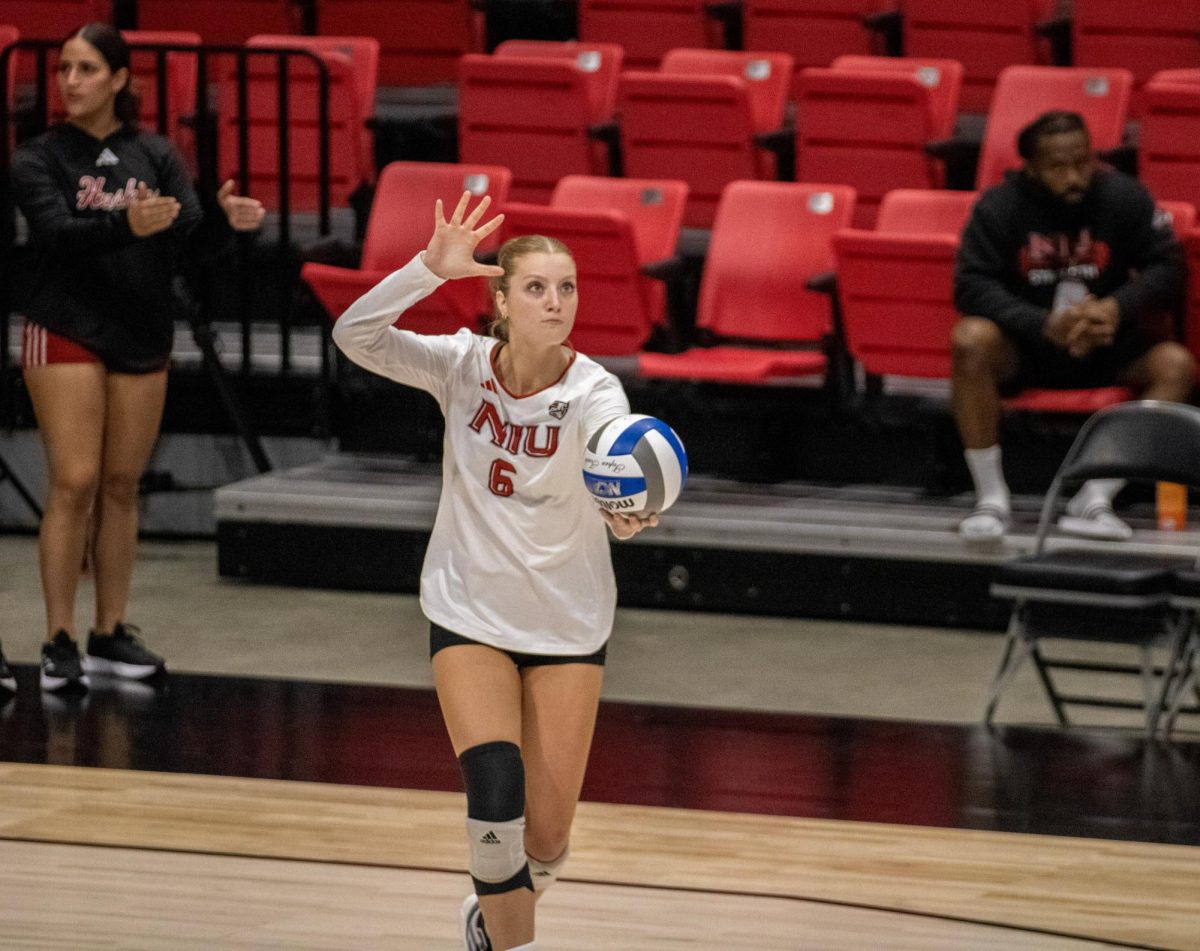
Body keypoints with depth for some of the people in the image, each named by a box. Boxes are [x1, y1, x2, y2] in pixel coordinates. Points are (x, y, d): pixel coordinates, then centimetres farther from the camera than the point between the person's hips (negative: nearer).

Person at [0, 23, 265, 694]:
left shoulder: (156, 157, 5)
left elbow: (186, 242, -3)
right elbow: (56, 232, -19)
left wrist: (225, 219, -25)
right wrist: (127, 225, -36)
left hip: (143, 336, 3)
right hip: (67, 332, -3)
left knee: (122, 486, 8)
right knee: (75, 484, -9)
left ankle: (111, 635, 16)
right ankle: (60, 643, -7)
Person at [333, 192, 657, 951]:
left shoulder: (592, 392, -19)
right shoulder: (461, 364, -13)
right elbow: (355, 336, -26)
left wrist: (632, 513, -60)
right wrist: (431, 269, -38)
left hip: (568, 625, 0)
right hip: (469, 614, 0)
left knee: (548, 836, 3)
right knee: (496, 791, -22)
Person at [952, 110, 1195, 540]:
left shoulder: (1124, 197, -7)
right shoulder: (999, 207, -11)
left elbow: (1166, 268, -4)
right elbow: (972, 285, -17)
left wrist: (1118, 308, -24)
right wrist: (1044, 325, -31)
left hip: (1105, 346, 2)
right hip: (1023, 347, -2)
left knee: (1176, 365, -24)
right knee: (971, 339, -33)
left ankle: (1094, 499, -24)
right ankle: (991, 496, -24)